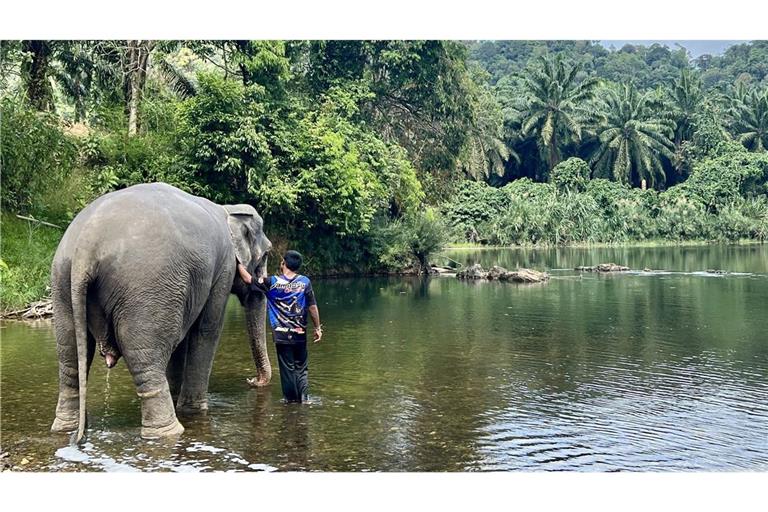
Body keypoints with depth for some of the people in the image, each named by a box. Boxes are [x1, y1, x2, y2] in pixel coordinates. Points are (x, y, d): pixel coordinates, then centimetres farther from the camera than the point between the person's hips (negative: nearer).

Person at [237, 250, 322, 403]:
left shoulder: (272, 282, -5)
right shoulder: (305, 282, -3)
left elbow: (248, 279, 3)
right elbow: (313, 307, -3)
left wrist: (238, 263, 16)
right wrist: (318, 328, 5)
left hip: (281, 335, -1)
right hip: (300, 334, 1)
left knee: (287, 369, 7)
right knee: (301, 368, 11)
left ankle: (291, 401, 12)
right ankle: (303, 398, 0)